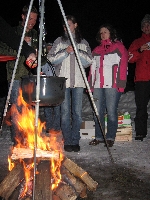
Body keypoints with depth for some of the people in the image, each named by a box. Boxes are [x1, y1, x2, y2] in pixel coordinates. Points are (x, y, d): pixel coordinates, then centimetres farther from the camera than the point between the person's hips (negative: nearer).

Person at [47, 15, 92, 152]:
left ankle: (75, 141, 9)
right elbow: (51, 60, 3)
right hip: (63, 81, -1)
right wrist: (65, 52, -8)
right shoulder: (59, 41, 11)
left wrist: (78, 52, -6)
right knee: (65, 112, -2)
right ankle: (67, 142, 6)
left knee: (77, 112, 0)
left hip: (78, 82, 1)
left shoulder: (83, 43, 15)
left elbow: (88, 62, 8)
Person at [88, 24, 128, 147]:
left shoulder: (119, 47, 6)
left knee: (111, 111, -4)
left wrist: (121, 84, -12)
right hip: (98, 85, 5)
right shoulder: (96, 50, 22)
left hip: (112, 85, -5)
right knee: (98, 112, 5)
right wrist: (90, 84, 13)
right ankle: (99, 137, 13)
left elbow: (123, 66, -3)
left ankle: (110, 137, 6)